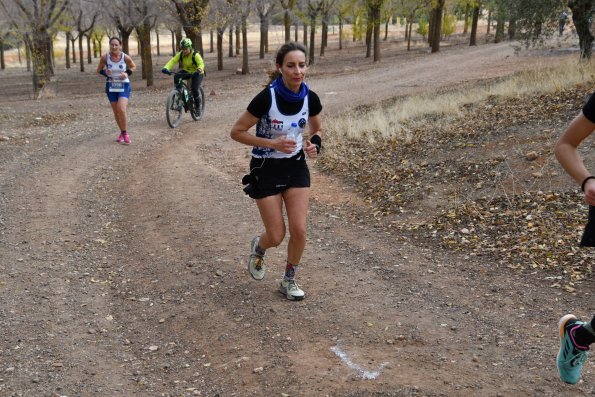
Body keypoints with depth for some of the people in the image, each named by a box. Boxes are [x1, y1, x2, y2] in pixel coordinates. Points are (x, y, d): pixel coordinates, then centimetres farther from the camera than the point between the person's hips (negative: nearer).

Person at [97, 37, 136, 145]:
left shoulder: (125, 57, -12)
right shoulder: (105, 57, -10)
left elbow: (133, 66, 7)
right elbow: (99, 70, 4)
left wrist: (127, 73, -12)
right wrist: (105, 72, -18)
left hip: (124, 86, -2)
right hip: (111, 86, 2)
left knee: (121, 109, -19)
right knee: (116, 111, 9)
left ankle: (125, 133, -3)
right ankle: (122, 133, 28)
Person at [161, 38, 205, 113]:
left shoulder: (195, 55, -24)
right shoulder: (180, 54, -13)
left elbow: (201, 64, -38)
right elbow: (173, 61, -23)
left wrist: (199, 70, -62)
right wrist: (166, 68, -42)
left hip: (196, 74, -4)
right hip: (186, 71, 4)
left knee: (194, 89, -22)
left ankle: (197, 106, 4)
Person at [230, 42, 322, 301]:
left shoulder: (310, 98, -10)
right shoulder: (266, 98, -24)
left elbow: (316, 130, 10)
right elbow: (236, 132, -15)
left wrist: (314, 145, -12)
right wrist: (272, 143, -25)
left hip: (296, 167, 4)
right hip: (266, 169, -3)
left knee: (299, 230, -4)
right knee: (276, 236, 0)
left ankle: (289, 281, 20)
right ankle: (258, 247, 38)